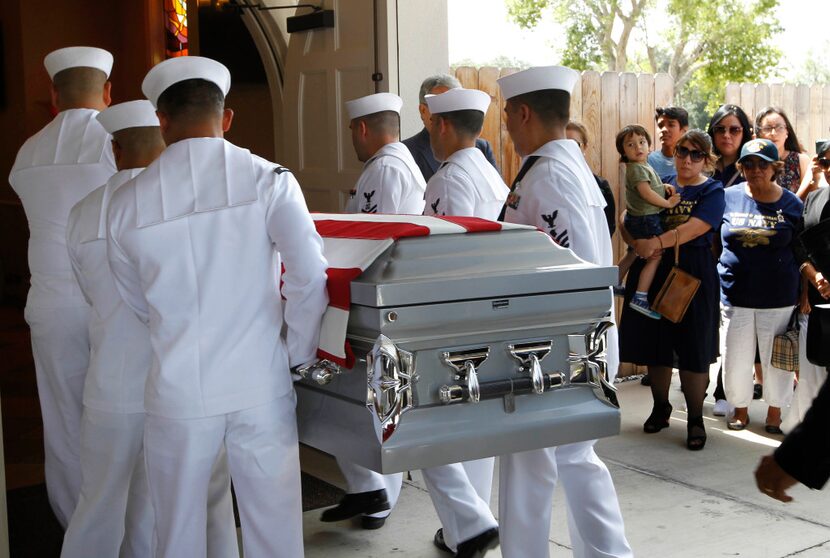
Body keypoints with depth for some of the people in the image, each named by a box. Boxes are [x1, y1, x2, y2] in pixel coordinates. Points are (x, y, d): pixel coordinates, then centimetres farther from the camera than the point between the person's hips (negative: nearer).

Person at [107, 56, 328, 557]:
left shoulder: (128, 202, -3)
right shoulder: (269, 181, -8)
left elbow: (136, 302, 8)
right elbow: (310, 277, -14)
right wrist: (300, 354, 0)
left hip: (178, 391, 1)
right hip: (261, 386, -1)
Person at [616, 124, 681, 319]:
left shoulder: (644, 167, 15)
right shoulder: (636, 168, -17)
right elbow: (646, 193, -25)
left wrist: (663, 187, 9)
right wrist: (668, 203, -15)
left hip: (637, 218, 11)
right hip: (645, 219, -11)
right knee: (655, 256, -9)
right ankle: (640, 298, -11)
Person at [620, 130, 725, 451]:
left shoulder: (712, 191, -1)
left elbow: (695, 228, -18)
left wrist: (656, 242, -29)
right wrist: (638, 243, -17)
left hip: (692, 275, -4)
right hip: (652, 272, 4)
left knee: (693, 350, -1)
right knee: (654, 344, 10)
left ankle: (695, 419, 12)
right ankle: (660, 408, 28)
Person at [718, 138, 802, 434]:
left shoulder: (791, 204, 0)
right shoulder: (728, 198, 0)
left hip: (778, 298, 0)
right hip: (735, 296, 1)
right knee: (735, 359, 8)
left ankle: (775, 413, 31)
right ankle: (740, 409, 31)